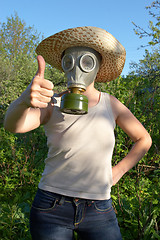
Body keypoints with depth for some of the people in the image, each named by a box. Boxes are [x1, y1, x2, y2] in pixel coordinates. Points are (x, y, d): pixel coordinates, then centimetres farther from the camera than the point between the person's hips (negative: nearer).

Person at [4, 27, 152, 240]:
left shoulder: (111, 104, 2)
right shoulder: (53, 105, -4)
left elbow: (144, 140, 14)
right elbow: (12, 125, -23)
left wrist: (118, 171, 4)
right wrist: (25, 99, -44)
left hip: (99, 212, 1)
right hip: (52, 208, -1)